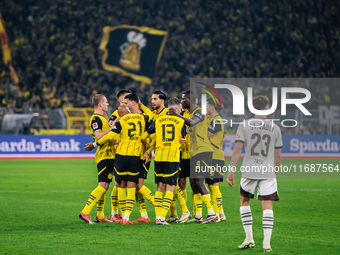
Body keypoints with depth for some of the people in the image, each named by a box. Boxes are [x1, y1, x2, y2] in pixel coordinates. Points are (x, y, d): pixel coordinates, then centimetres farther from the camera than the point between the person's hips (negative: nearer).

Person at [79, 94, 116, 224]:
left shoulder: (101, 118, 22)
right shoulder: (96, 118, -10)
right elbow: (99, 136, -23)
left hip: (108, 155, 10)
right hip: (104, 156, -10)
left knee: (104, 186, 9)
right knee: (103, 185, -15)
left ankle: (100, 216, 11)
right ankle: (85, 212, -19)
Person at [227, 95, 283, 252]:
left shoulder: (244, 126, -1)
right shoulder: (275, 128, 5)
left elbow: (237, 150, -5)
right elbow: (277, 154, 11)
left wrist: (231, 171, -2)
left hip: (249, 171, 0)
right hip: (268, 172, 1)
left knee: (244, 201, 17)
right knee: (267, 206, 1)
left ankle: (249, 239, 11)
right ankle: (267, 243, -6)